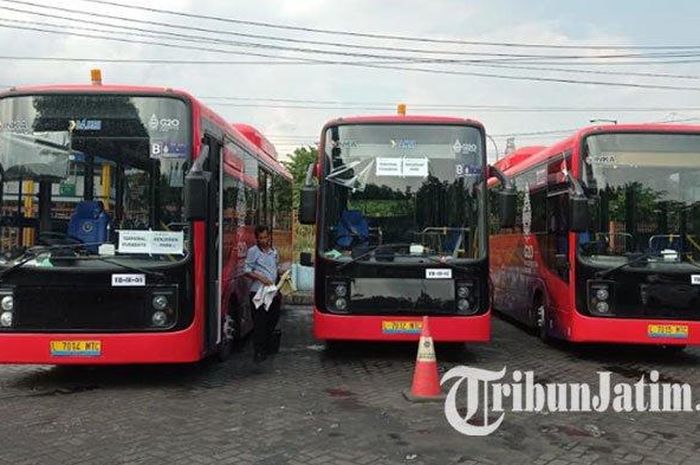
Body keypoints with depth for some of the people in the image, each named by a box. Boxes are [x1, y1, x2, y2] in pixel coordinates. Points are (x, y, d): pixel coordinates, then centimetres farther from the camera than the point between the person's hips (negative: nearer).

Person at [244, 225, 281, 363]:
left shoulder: (274, 251, 15)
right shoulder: (253, 251, -3)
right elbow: (247, 271, -5)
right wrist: (260, 278, -18)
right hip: (258, 292, -6)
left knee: (273, 320, 12)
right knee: (259, 322, -6)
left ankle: (268, 346, 29)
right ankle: (259, 351, -1)